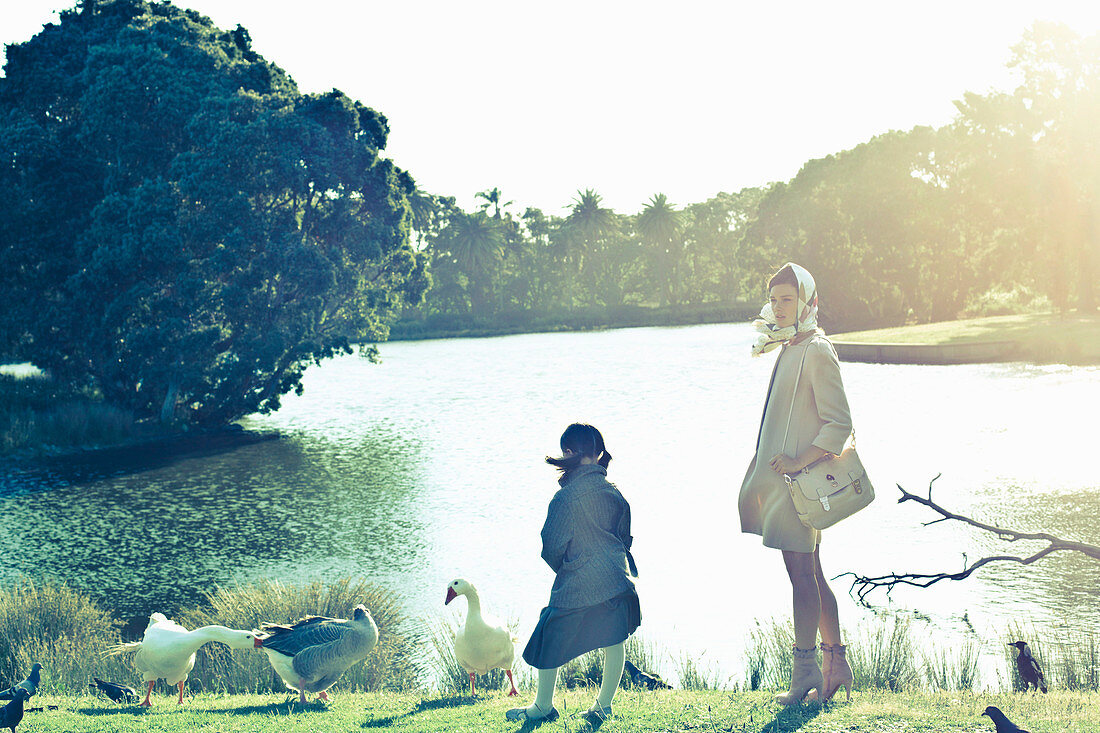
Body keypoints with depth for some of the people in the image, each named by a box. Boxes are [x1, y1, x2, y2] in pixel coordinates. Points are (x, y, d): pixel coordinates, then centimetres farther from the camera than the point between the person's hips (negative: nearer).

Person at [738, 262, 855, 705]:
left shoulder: (816, 352, -12)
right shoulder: (789, 350, 16)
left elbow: (839, 424, -16)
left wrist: (798, 462, -22)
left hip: (800, 481, -10)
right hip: (782, 478, 10)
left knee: (802, 574, -6)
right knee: (810, 575, 12)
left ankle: (805, 673, -1)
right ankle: (836, 665, 19)